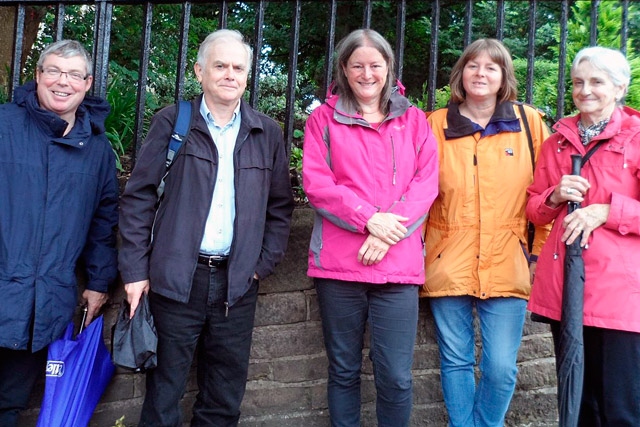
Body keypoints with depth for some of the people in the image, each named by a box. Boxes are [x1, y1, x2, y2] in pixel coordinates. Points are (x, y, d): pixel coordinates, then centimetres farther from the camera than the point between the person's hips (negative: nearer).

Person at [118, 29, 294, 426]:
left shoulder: (268, 133, 7)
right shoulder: (172, 122, 1)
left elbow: (281, 205, 11)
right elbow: (139, 196, -1)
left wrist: (264, 263, 2)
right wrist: (135, 270, -5)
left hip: (237, 282, 2)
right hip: (175, 277, -2)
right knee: (164, 391, 8)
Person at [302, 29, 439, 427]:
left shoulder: (414, 120, 12)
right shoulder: (324, 118, 8)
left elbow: (426, 183, 3)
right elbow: (316, 182, -3)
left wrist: (388, 232, -12)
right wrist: (369, 218, -14)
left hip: (399, 264, 1)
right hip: (339, 262, 0)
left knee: (396, 377, 0)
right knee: (343, 371, 10)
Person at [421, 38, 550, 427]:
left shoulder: (530, 123, 4)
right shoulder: (435, 125, 4)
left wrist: (541, 253, 2)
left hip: (507, 267, 0)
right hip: (448, 264, 1)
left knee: (501, 368, 1)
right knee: (456, 362, 10)